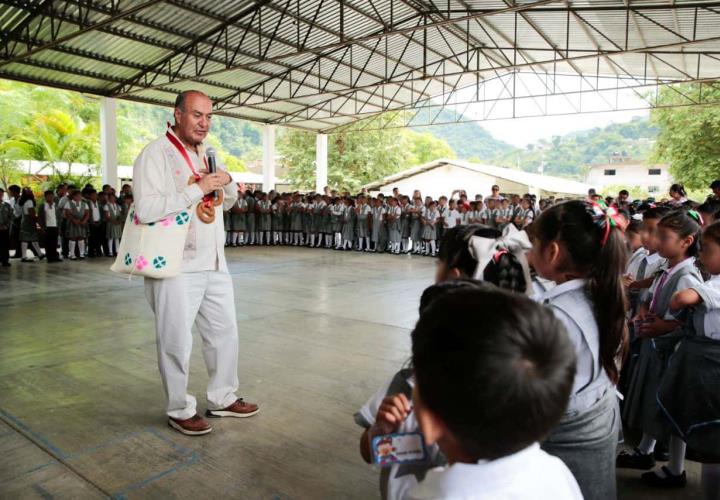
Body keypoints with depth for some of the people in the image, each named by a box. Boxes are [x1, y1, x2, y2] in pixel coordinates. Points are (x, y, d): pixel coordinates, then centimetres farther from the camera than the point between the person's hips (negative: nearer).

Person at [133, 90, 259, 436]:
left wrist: (227, 183, 2)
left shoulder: (206, 154, 14)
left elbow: (227, 202, 24)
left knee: (225, 332, 16)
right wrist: (198, 189, -22)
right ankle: (179, 410, 24)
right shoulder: (156, 154, -10)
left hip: (214, 264, 8)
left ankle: (223, 398, 33)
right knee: (177, 343, 4)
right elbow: (146, 209, -23)